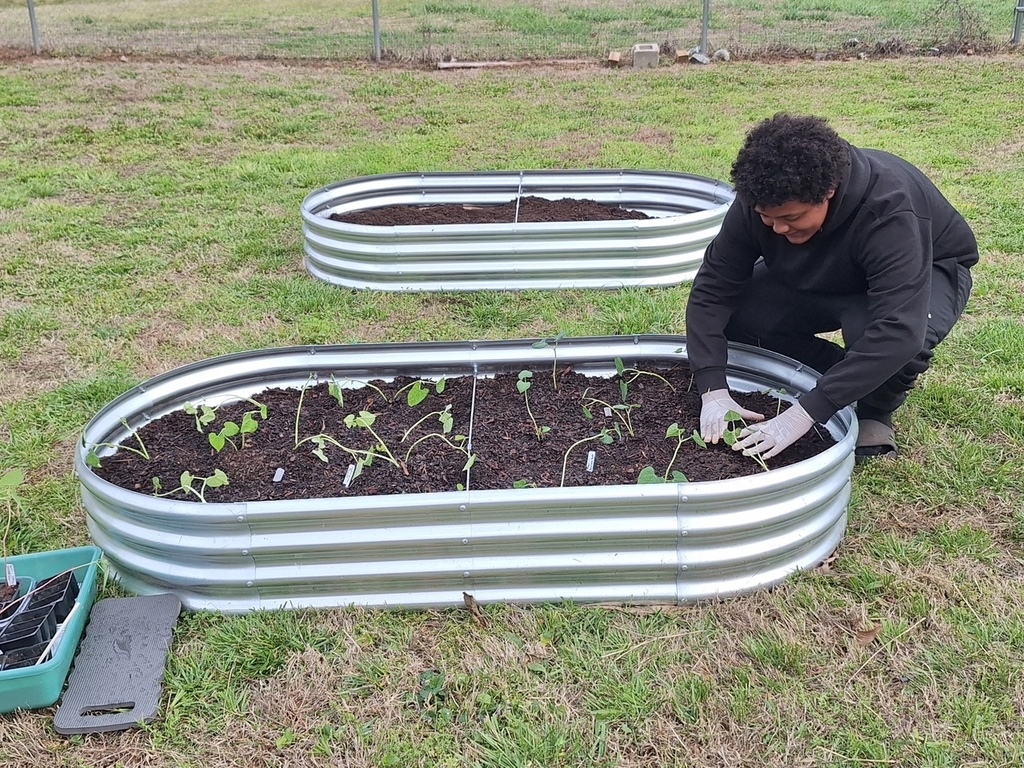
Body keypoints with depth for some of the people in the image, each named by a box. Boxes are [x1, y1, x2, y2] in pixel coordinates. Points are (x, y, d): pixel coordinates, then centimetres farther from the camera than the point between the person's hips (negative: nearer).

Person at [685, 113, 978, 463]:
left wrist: (803, 414, -52)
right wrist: (713, 390, -34)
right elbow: (712, 288, -23)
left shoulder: (889, 210, -40)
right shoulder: (760, 199, -26)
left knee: (899, 342, -40)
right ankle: (850, 379, -2)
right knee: (732, 315, -20)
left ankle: (874, 414, -5)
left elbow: (899, 331, -48)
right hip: (821, 280, 5)